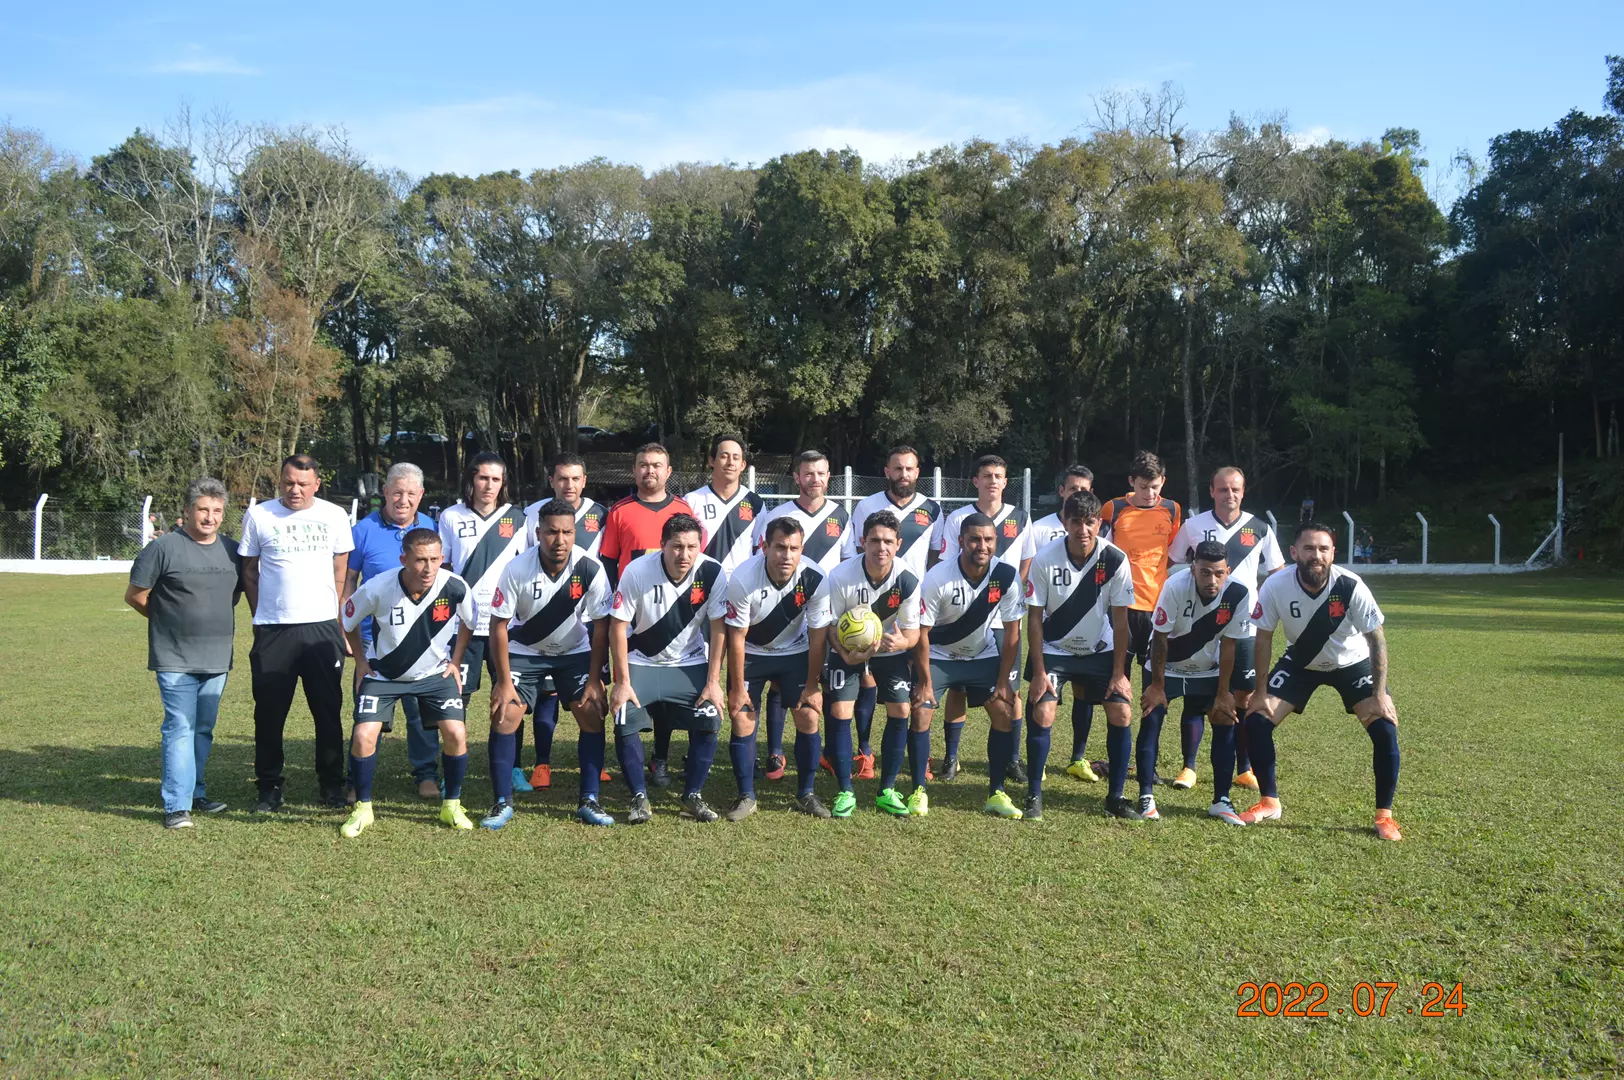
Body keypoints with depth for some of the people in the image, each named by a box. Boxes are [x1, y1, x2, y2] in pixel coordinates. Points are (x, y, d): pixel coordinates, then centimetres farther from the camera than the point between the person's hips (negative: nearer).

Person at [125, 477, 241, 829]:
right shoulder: (164, 547, -8)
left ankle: (194, 792, 27)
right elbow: (135, 595, -2)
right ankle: (177, 806, -4)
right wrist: (169, 619, 7)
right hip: (175, 658, -5)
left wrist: (215, 621, 10)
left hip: (217, 657, 5)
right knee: (180, 728, -7)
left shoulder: (232, 549, 8)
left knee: (203, 729, 14)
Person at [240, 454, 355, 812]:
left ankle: (332, 786, 15)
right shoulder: (258, 515, 3)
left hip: (322, 626, 0)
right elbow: (249, 571, 10)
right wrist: (261, 617, 6)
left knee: (328, 710, 5)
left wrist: (335, 616, 8)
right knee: (269, 712, 4)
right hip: (273, 631, 0)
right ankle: (269, 789, 16)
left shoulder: (334, 516, 6)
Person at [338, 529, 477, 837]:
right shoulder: (377, 588, -25)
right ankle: (362, 809, 9)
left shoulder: (455, 587, -23)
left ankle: (452, 806, 10)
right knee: (363, 736, -14)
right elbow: (348, 622, -2)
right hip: (383, 673, 0)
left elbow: (468, 622, 1)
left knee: (456, 735, -13)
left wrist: (455, 662, 1)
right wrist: (361, 663, -1)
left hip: (435, 672, 1)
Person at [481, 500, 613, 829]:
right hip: (524, 651, -1)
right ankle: (502, 803, 1)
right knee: (505, 715, -12)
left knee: (593, 714, -10)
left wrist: (594, 680, -14)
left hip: (575, 651, 1)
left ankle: (588, 802, 1)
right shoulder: (517, 570, -25)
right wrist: (504, 682, -16)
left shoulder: (590, 569, -23)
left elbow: (600, 626, -14)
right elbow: (499, 625, -16)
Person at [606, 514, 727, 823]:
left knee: (709, 721, -13)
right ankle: (640, 798, 3)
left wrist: (713, 682, -11)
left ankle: (693, 797, 5)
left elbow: (717, 629, -10)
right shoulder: (637, 572, -23)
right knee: (626, 725, -16)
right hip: (641, 662, -1)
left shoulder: (712, 573, -19)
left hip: (690, 664, 1)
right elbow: (618, 627, -15)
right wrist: (622, 682, -15)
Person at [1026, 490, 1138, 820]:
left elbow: (1119, 619, -10)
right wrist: (1038, 672, -15)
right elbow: (1035, 617, -13)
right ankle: (1034, 796, 1)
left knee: (1121, 713, -8)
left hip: (1100, 650, 1)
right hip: (1055, 649, -1)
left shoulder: (1115, 560, -17)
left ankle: (1116, 796, 8)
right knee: (1041, 714, -14)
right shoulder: (1045, 559, -20)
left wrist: (1119, 673, -11)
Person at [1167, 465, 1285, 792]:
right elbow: (1169, 564, 10)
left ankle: (1245, 769, 17)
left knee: (1245, 697, 4)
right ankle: (1188, 767, 10)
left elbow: (1277, 574, 11)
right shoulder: (1193, 526, 2)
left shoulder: (1260, 528, 3)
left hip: (1244, 627, 1)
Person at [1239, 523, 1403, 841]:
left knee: (1384, 728, -17)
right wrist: (1261, 691, -12)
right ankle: (1269, 803, 11)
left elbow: (1377, 639, -19)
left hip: (1352, 663, -1)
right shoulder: (1275, 587, -27)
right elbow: (1264, 638, -12)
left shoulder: (1351, 586, -30)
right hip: (1300, 662, 2)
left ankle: (1384, 815, 3)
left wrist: (1379, 694, -22)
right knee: (1256, 721, -10)